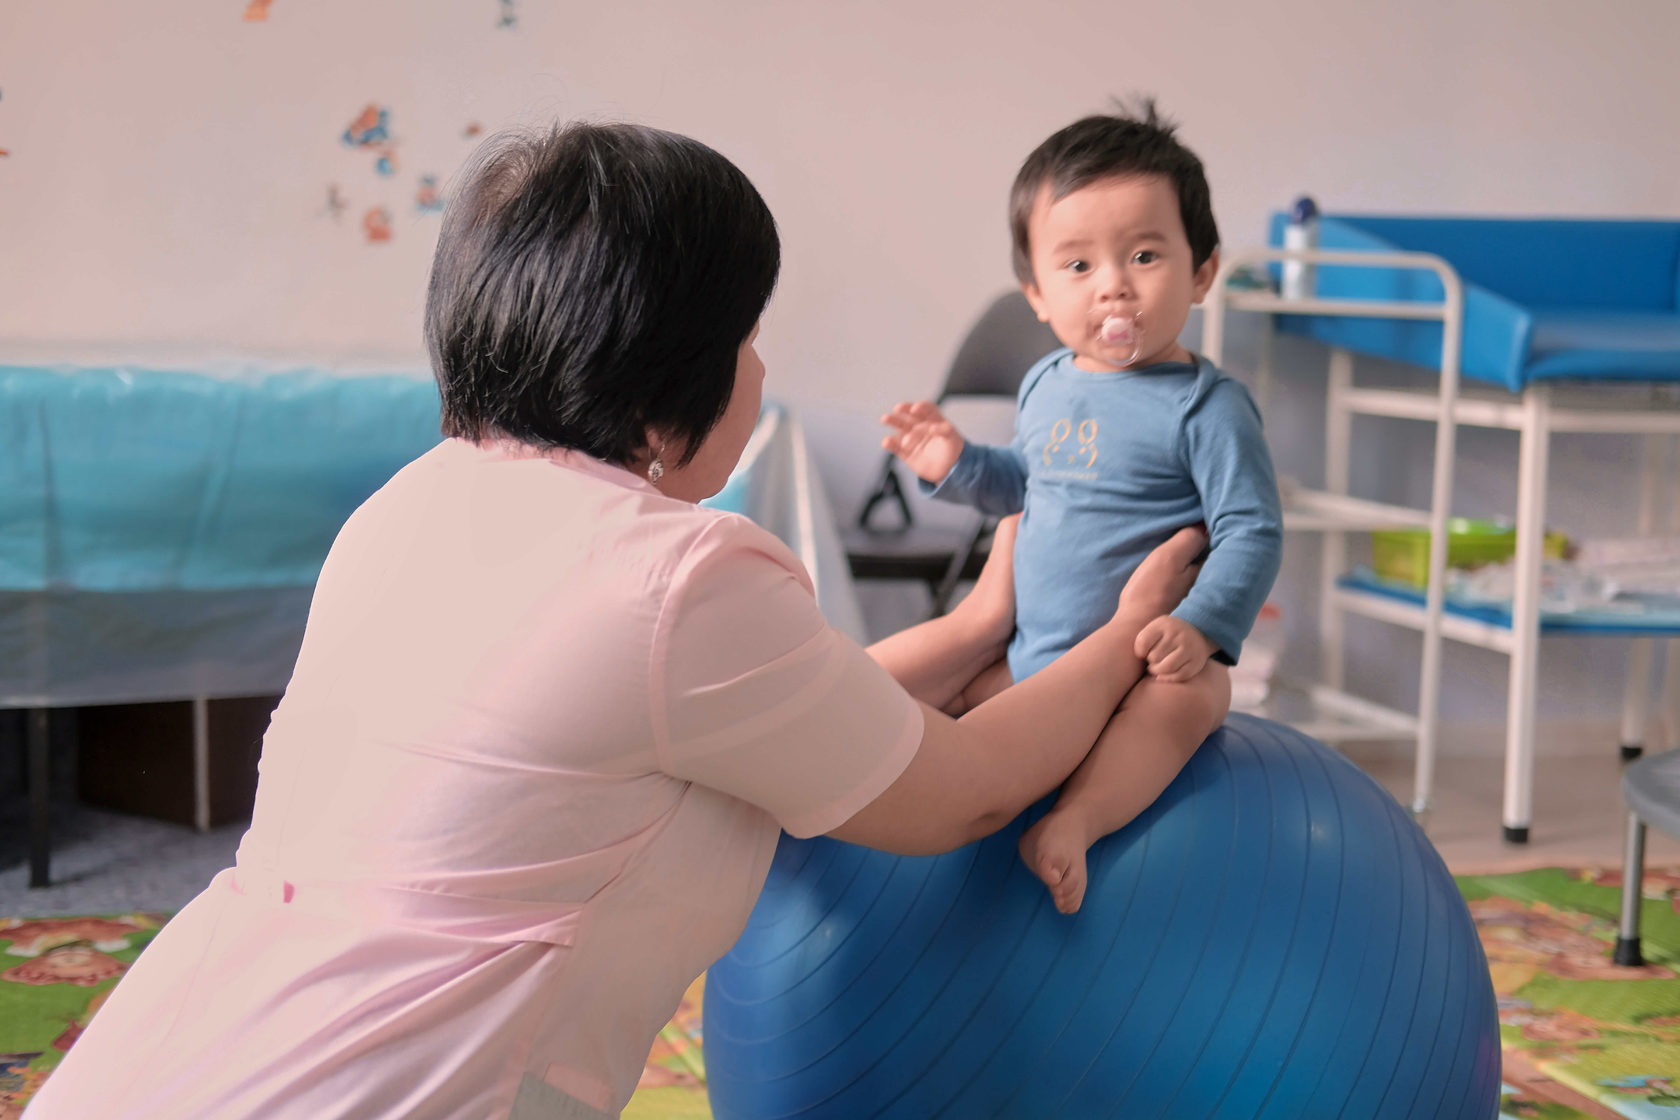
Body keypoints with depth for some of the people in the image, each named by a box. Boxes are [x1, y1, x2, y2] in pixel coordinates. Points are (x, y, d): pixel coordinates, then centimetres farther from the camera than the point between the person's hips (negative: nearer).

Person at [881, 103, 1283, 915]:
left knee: (1190, 693, -38)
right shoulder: (1045, 387, 10)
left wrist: (1200, 625, -28)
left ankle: (1074, 821, -48)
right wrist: (958, 466, 10)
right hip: (1030, 657, 7)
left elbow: (1252, 534, -14)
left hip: (1145, 658, -7)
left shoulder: (1206, 407, -10)